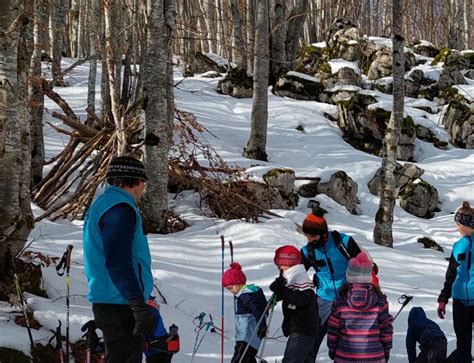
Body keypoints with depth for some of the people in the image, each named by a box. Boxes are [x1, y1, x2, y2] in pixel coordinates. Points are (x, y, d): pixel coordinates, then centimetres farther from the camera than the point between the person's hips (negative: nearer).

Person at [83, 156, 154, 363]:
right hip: (121, 305, -11)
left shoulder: (102, 204, 18)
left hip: (106, 302, 11)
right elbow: (118, 262, -24)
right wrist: (138, 305, -28)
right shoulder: (120, 208, -14)